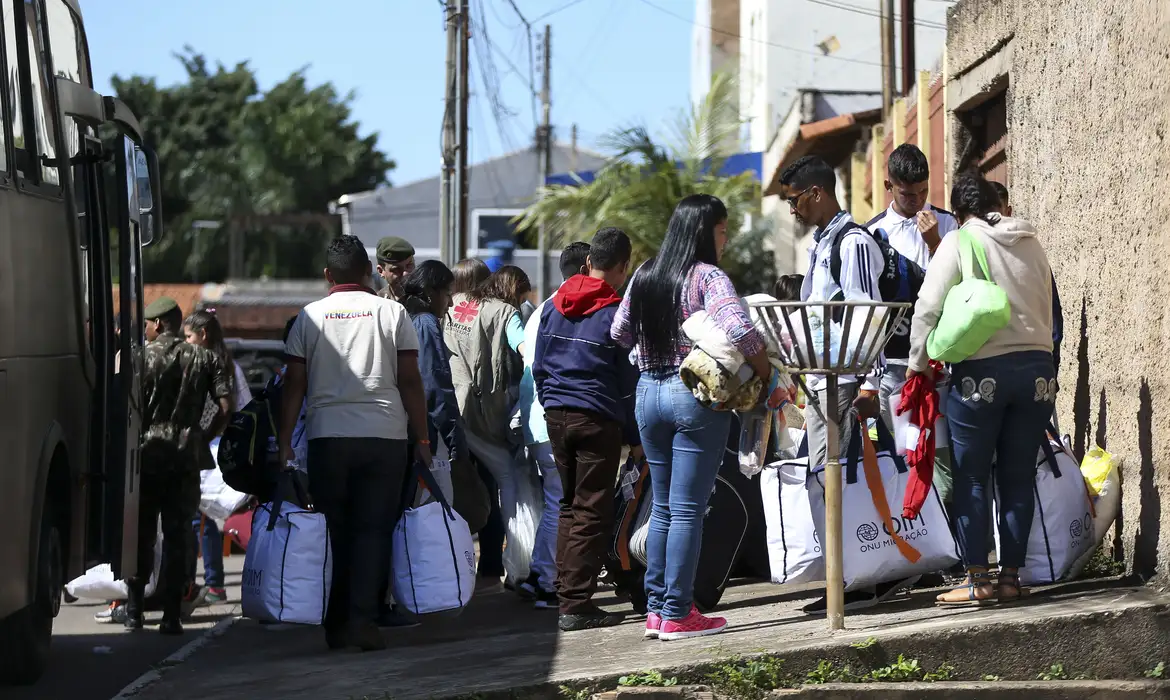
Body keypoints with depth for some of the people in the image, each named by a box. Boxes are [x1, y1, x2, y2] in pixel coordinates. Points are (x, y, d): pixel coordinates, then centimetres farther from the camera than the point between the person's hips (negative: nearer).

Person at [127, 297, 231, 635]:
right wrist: (203, 439, 8)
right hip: (185, 456, 2)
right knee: (178, 536, 4)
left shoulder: (141, 357, -3)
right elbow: (225, 406, -2)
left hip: (146, 452, -2)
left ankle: (134, 610, 11)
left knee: (140, 534, 8)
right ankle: (171, 615, 0)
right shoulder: (205, 359, 6)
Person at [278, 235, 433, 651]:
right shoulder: (392, 313, 5)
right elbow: (410, 382, 2)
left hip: (327, 437, 1)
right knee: (374, 529, 1)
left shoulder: (309, 317, 7)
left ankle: (337, 626, 10)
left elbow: (294, 386, 3)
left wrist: (284, 444, 5)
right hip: (385, 436, -1)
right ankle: (364, 620, -10)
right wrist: (422, 439, 6)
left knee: (335, 531, 9)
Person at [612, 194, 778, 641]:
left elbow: (619, 335, 18)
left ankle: (656, 608, 16)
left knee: (662, 506, 14)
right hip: (696, 394, -6)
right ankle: (677, 614, -1)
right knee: (687, 510, -2)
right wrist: (765, 373, -12)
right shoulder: (707, 277, -11)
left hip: (648, 391, 7)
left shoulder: (643, 277, 9)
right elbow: (740, 331, -24)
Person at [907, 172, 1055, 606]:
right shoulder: (1032, 244, 9)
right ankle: (1011, 575, 11)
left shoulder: (958, 243, -5)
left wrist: (918, 363, 0)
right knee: (1019, 478, 8)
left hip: (981, 371, -4)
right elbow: (1047, 309, 11)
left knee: (972, 479, 3)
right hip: (1037, 369, 4)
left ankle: (978, 581, 2)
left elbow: (929, 307, -9)